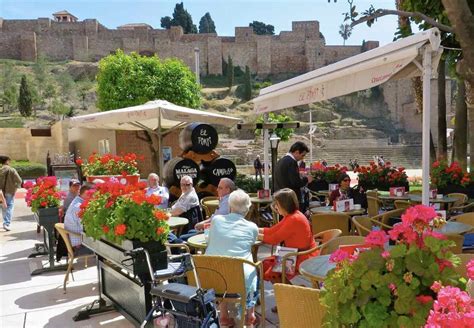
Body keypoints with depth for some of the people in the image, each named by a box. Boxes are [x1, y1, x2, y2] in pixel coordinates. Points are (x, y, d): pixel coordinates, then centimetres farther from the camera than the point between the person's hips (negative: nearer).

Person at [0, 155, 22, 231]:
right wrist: (15, 187, 1)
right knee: (10, 207, 3)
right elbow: (19, 181, -15)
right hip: (10, 191, -3)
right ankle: (7, 224, -9)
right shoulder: (12, 170, -11)